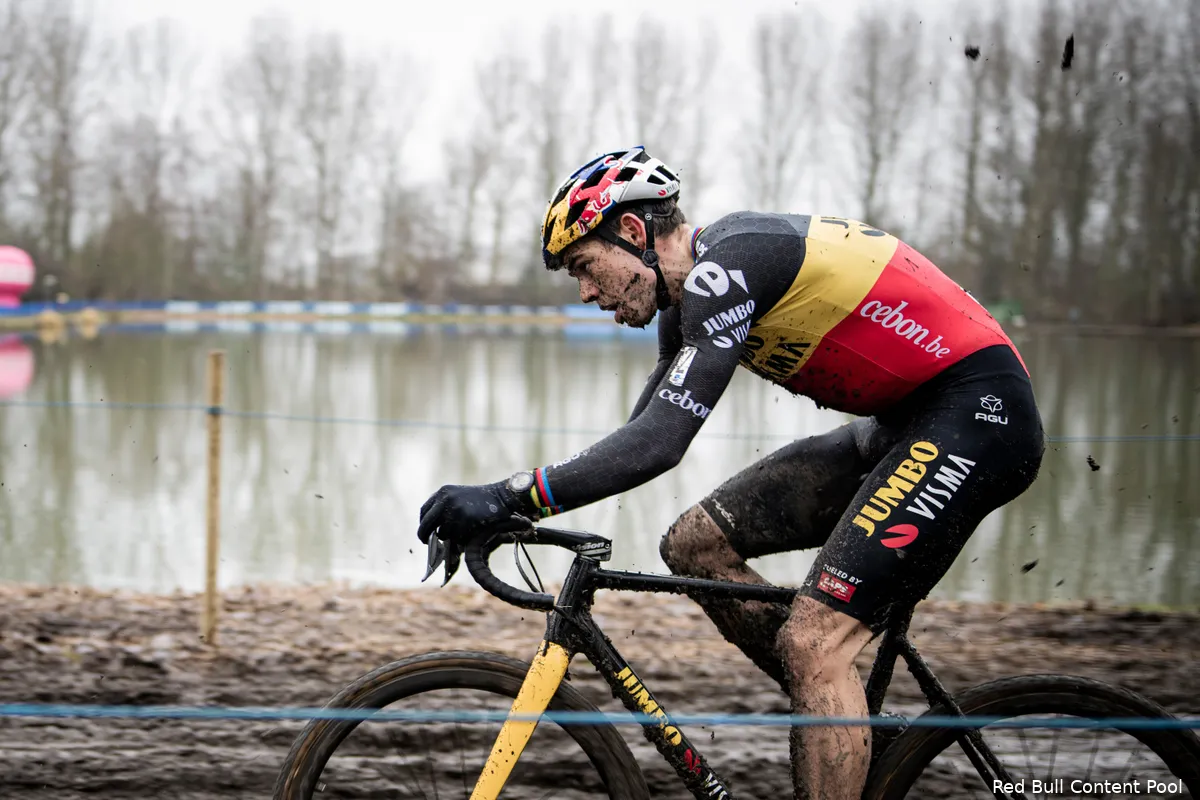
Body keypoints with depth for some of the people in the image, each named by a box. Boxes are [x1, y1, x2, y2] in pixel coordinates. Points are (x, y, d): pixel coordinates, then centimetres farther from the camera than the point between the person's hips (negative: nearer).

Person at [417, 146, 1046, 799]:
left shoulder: (725, 266, -19)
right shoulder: (695, 290, 11)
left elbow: (661, 441, -28)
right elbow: (642, 434, 18)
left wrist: (512, 497, -29)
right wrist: (513, 506, 12)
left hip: (978, 411, -10)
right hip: (901, 425, 10)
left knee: (812, 641, -19)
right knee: (695, 544, 5)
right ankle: (847, 727, 13)